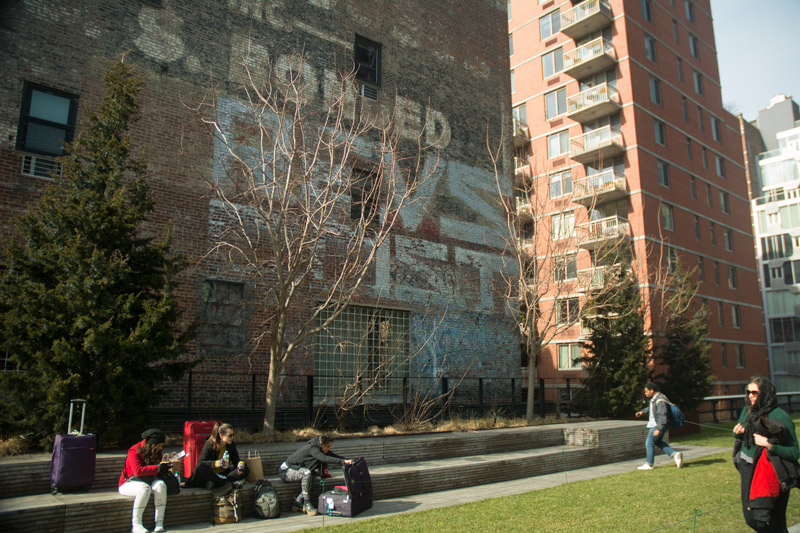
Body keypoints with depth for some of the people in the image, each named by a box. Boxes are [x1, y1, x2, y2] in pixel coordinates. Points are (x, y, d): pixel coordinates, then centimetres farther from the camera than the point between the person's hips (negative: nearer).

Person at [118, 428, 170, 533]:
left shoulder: (155, 452, 6)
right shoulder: (134, 451, -14)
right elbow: (138, 470, -26)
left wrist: (164, 468, -4)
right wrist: (158, 468, -26)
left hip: (148, 480, 5)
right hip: (128, 483, -5)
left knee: (160, 484, -27)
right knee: (145, 488, -37)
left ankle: (159, 523, -28)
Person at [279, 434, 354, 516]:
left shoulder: (321, 449, 0)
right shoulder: (312, 448, -26)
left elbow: (335, 456, 2)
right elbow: (324, 459, -41)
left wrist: (349, 461, -13)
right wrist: (343, 461, -48)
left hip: (296, 469, 9)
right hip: (286, 471, -9)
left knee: (318, 477, -12)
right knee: (306, 473, -35)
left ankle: (298, 502, -7)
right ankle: (307, 503, -24)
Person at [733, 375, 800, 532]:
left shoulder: (779, 416, -16)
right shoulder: (747, 411, 3)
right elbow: (740, 438, 18)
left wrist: (769, 445, -28)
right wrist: (737, 433, -4)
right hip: (748, 470, 6)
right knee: (751, 519, 14)